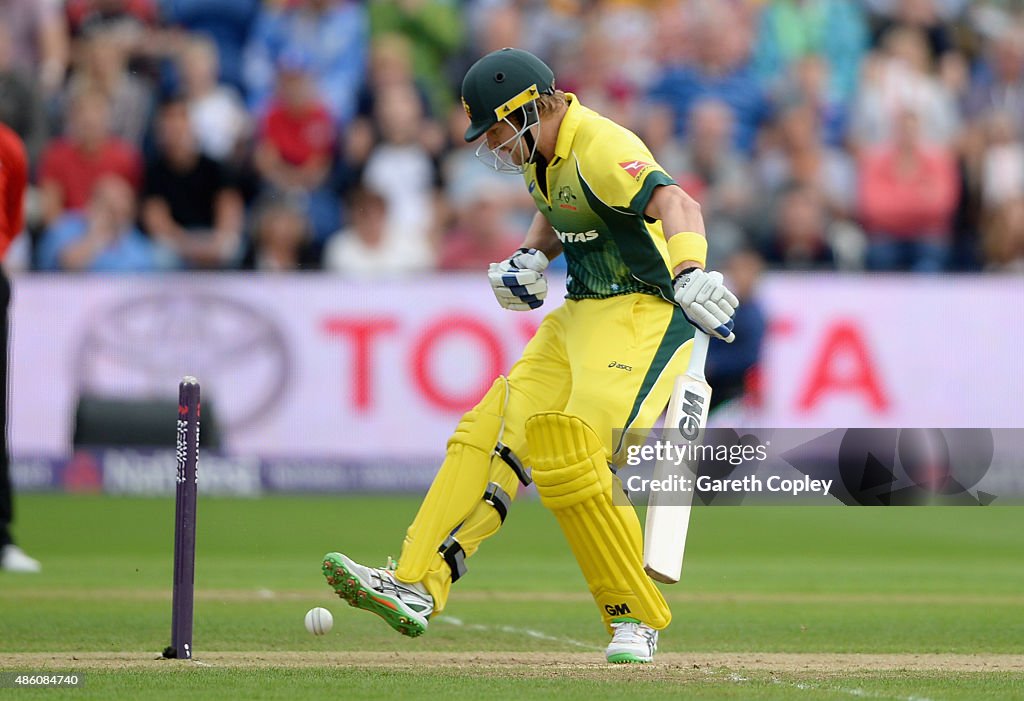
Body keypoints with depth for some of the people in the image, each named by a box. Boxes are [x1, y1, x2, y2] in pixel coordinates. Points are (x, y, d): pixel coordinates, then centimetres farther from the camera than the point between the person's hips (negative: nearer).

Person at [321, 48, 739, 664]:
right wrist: (531, 257, 8)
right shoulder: (542, 153, 8)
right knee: (488, 434, -3)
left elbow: (676, 204, -38)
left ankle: (636, 618, -9)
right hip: (582, 314, 10)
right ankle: (416, 589, -6)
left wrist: (689, 271, -58)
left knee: (570, 462, -22)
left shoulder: (601, 150, -22)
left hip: (646, 311, -10)